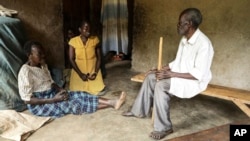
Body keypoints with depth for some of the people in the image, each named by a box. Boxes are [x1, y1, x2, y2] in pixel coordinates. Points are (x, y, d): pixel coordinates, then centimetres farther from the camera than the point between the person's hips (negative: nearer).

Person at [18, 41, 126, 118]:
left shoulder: (43, 65, 5)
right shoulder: (25, 72, -21)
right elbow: (27, 99, -23)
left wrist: (60, 90, -7)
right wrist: (53, 100, -26)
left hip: (52, 93, 8)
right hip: (39, 104, -8)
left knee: (80, 95, -14)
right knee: (72, 104, -26)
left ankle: (112, 102, -23)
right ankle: (109, 105, -30)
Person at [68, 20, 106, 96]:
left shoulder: (95, 40, -4)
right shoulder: (73, 41, -7)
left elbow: (99, 57, 0)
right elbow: (71, 59, -7)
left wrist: (95, 72, -11)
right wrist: (80, 74, -14)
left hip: (93, 71, 1)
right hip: (78, 72, 0)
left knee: (100, 92, -11)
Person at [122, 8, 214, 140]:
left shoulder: (203, 43, -24)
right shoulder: (185, 39, 5)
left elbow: (199, 74, -26)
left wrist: (171, 74, -27)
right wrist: (161, 70, 2)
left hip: (194, 81, -9)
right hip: (179, 75, 9)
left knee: (161, 85, -29)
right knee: (151, 77, -1)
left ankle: (164, 127, -15)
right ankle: (140, 110, 11)